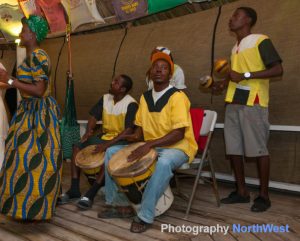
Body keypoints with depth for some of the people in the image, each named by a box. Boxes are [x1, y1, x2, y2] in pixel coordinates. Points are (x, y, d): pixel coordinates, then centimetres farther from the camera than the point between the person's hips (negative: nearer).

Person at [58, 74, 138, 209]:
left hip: (121, 140, -7)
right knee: (77, 148, -9)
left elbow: (129, 130, -25)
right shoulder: (105, 98, 3)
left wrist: (108, 144, -33)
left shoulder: (131, 104, -18)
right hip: (104, 136, 7)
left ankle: (91, 194, -29)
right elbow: (94, 116, 4)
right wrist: (89, 131, -18)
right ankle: (74, 190, -7)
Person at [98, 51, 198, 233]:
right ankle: (121, 204, 0)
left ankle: (145, 216, -28)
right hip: (150, 146, 7)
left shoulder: (177, 96, -14)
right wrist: (135, 136, -8)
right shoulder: (145, 97, 7)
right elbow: (140, 126, 15)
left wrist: (150, 144, -31)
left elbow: (179, 133, -22)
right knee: (112, 152, -2)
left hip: (178, 147, -7)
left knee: (164, 162, -41)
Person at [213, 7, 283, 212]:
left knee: (259, 149, -4)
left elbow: (278, 70, -10)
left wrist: (245, 76, -17)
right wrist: (225, 83, 13)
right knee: (234, 149, 6)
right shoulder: (236, 47, 23)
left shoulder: (261, 41, -1)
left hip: (253, 103, -8)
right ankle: (241, 191, 16)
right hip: (233, 103, 8)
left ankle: (264, 195, 6)